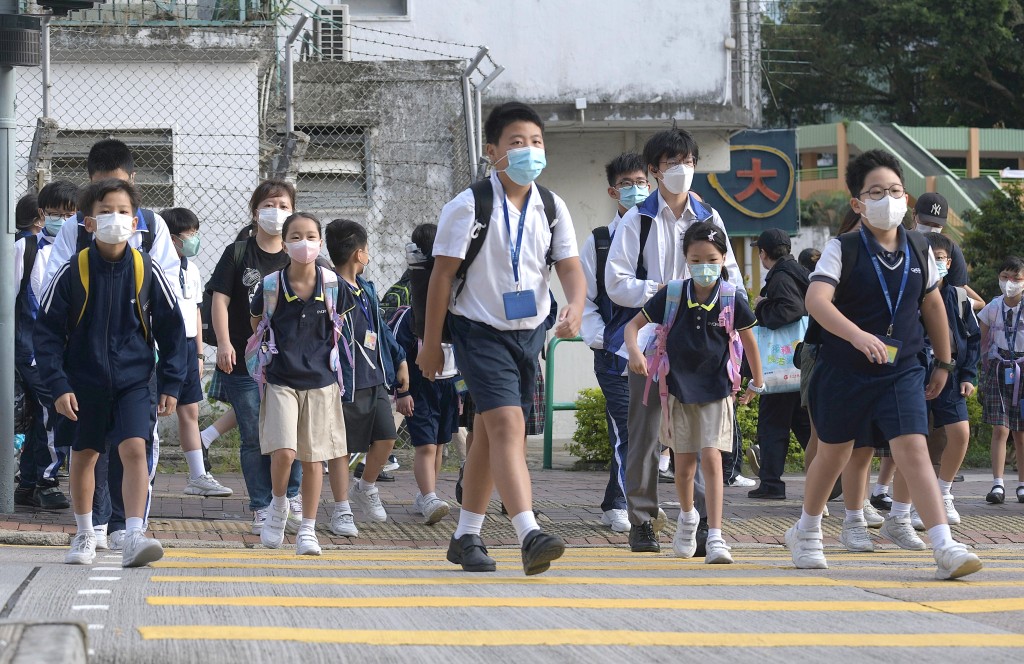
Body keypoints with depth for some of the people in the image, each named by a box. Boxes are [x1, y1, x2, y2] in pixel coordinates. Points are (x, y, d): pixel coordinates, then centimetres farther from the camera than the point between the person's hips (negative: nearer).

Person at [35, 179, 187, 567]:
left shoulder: (146, 272, -5)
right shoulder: (73, 273, -8)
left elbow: (172, 329, 3)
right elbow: (47, 331, -4)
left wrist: (171, 384, 0)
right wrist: (58, 385, -10)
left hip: (133, 381, -1)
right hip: (84, 383, 1)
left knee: (134, 449, -17)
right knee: (83, 456, 13)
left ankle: (133, 538, -21)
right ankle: (85, 536, 31)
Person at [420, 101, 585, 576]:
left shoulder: (551, 207, 3)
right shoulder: (468, 206, -11)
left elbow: (570, 267, 1)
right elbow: (442, 274, -7)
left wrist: (575, 307, -21)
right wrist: (431, 341, -5)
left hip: (530, 331, 6)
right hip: (481, 331, -6)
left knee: (489, 435, 14)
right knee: (507, 424, -20)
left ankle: (466, 537, 25)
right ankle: (529, 535, -31)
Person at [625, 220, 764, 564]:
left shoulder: (732, 301, -10)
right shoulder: (671, 296, -8)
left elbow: (749, 341, 6)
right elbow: (633, 324, -1)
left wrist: (756, 383, 16)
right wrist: (634, 350, -23)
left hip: (716, 390, -2)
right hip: (679, 388, 2)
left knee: (711, 458, -16)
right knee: (684, 464, 11)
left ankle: (715, 537, -18)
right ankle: (687, 517, 41)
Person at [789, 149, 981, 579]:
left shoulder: (919, 251, 2)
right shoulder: (843, 250, -11)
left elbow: (932, 305, 17)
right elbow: (816, 299, -27)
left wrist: (943, 362, 22)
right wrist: (857, 335, -43)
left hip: (902, 371, 1)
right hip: (844, 370, -1)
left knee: (913, 450, -14)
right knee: (834, 452, 15)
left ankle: (945, 548, -22)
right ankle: (807, 532, 39)